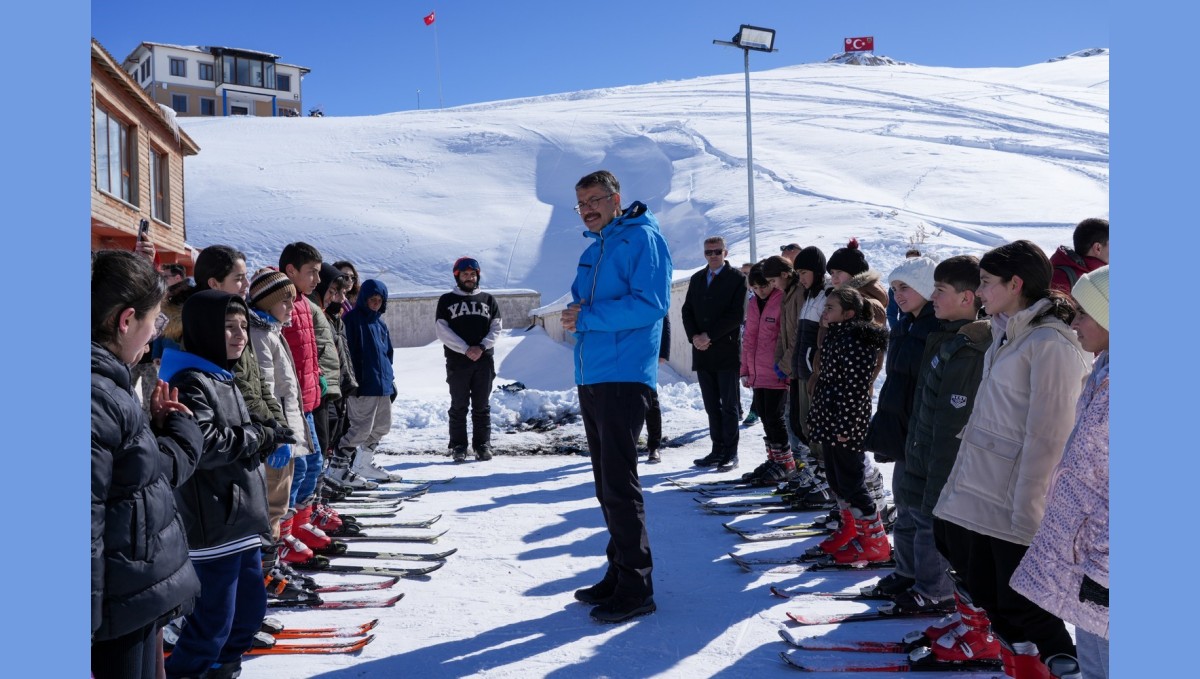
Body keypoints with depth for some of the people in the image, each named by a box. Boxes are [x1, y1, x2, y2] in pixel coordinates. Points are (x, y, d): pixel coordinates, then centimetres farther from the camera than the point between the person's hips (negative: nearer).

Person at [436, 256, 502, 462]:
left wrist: (481, 347, -11)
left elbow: (495, 329, 6)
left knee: (482, 406, 5)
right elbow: (443, 332, -3)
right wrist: (466, 349, -14)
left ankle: (483, 445, 11)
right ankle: (458, 447, 7)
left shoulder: (488, 300, 13)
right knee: (459, 406, 2)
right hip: (457, 362, -1)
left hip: (484, 361, 2)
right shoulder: (446, 300, 7)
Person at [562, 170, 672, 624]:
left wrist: (588, 317, -15)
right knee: (607, 485, 13)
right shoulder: (593, 250, 20)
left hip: (623, 378, -9)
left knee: (620, 485, -7)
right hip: (590, 379, 9)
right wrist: (574, 315, 1)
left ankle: (636, 588, 1)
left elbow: (650, 304, -18)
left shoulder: (641, 238, -6)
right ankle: (619, 573, 23)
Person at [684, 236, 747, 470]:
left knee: (729, 405, -1)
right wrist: (694, 337, -5)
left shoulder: (737, 278, -2)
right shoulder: (696, 279, 16)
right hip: (702, 353, 6)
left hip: (727, 352, -5)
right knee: (711, 406, 9)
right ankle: (718, 450, 16)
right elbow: (687, 311, 13)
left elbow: (736, 315, -11)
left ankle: (730, 453, 4)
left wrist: (709, 336, -14)